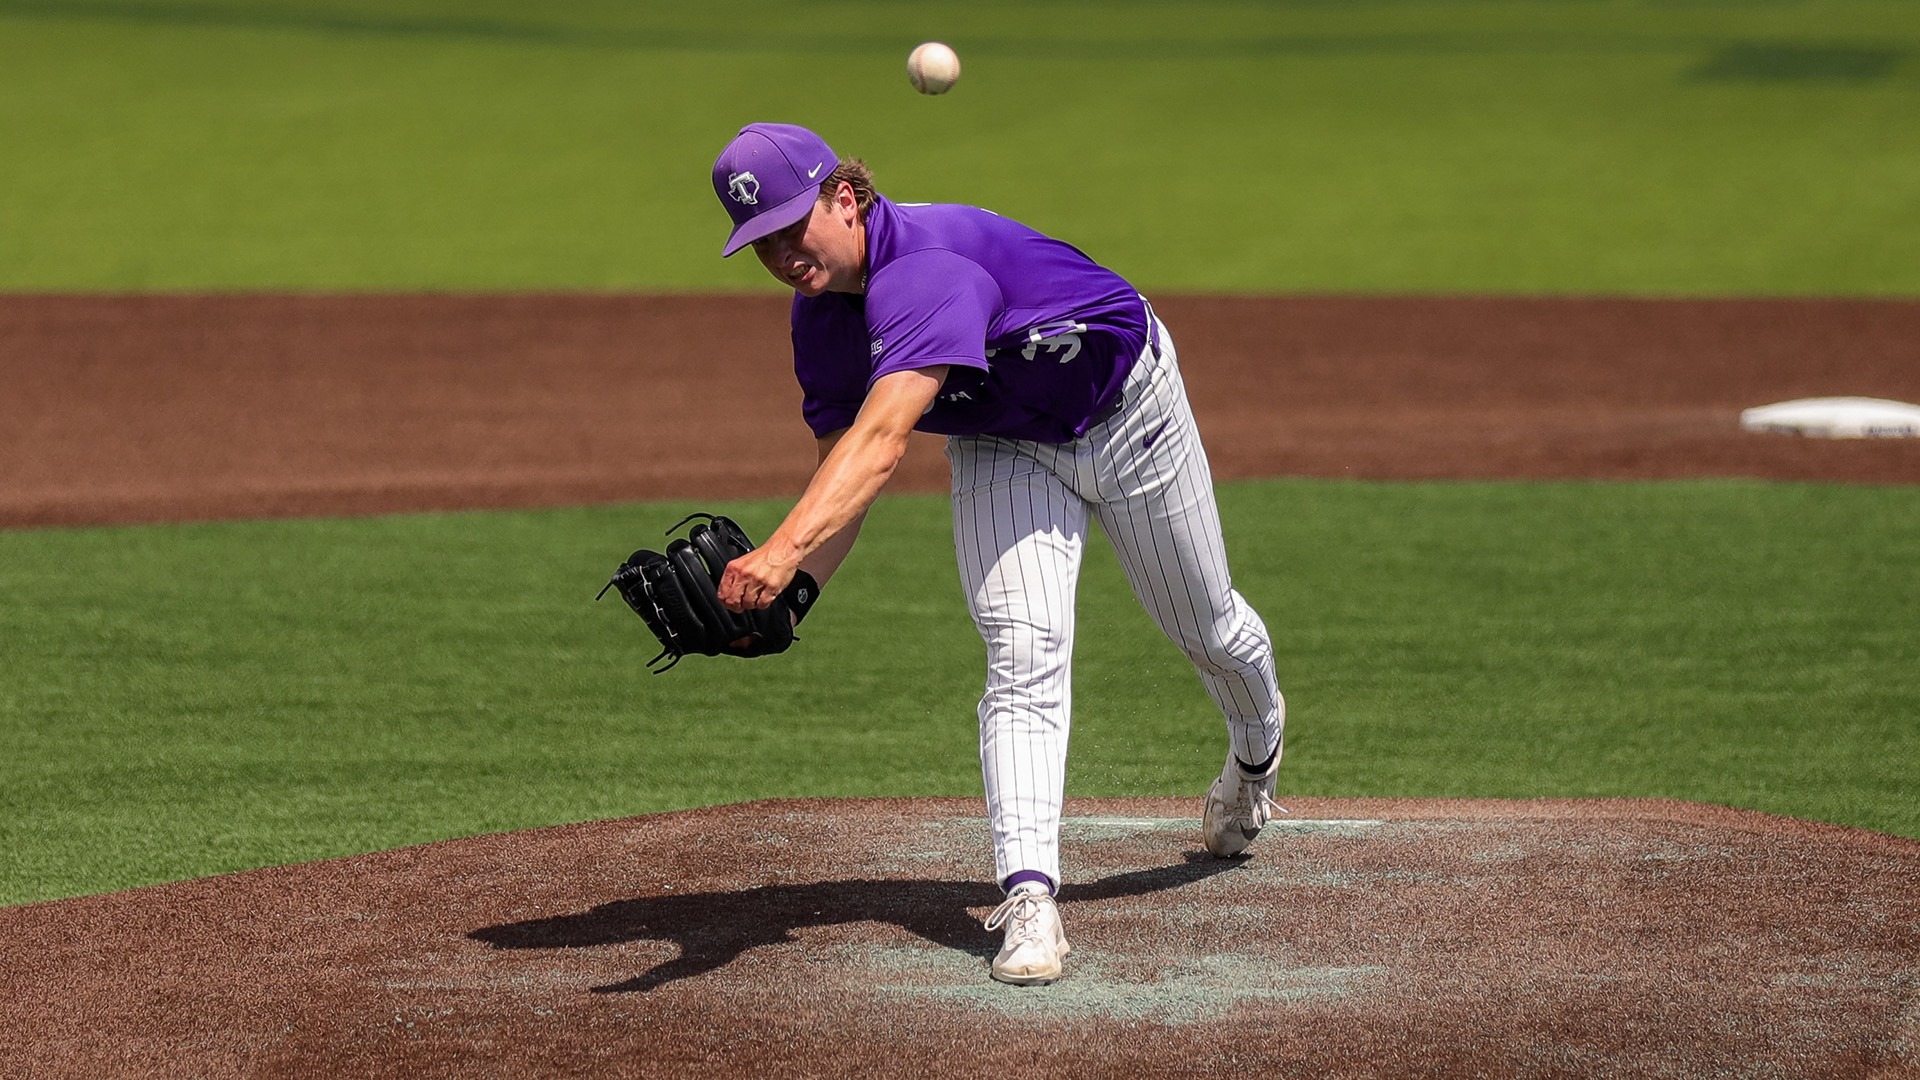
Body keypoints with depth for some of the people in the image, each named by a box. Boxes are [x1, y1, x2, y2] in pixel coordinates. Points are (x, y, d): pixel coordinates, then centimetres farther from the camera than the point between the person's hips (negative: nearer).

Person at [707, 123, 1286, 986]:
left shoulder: (928, 265, -43)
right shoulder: (820, 316, -17)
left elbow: (881, 439, -55)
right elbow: (841, 467, -12)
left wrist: (783, 550, -68)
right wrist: (790, 586, -30)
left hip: (1125, 412, -5)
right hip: (1002, 450, 5)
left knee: (1206, 627, 18)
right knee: (1023, 660, -17)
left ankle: (1257, 745, 53)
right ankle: (1028, 896, -27)